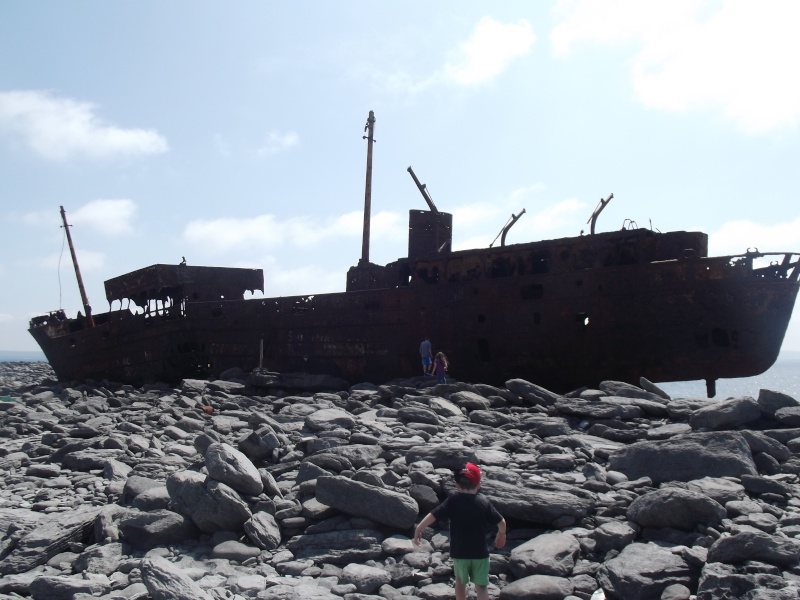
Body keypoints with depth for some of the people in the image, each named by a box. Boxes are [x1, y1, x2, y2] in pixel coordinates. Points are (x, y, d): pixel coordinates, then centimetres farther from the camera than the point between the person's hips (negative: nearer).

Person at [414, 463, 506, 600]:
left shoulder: (453, 501, -8)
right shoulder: (484, 501, -4)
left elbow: (433, 515, -15)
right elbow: (501, 522, -1)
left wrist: (418, 529, -7)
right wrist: (501, 534, 18)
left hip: (459, 552, 0)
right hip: (480, 552, 0)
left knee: (460, 581, 23)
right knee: (481, 585, 9)